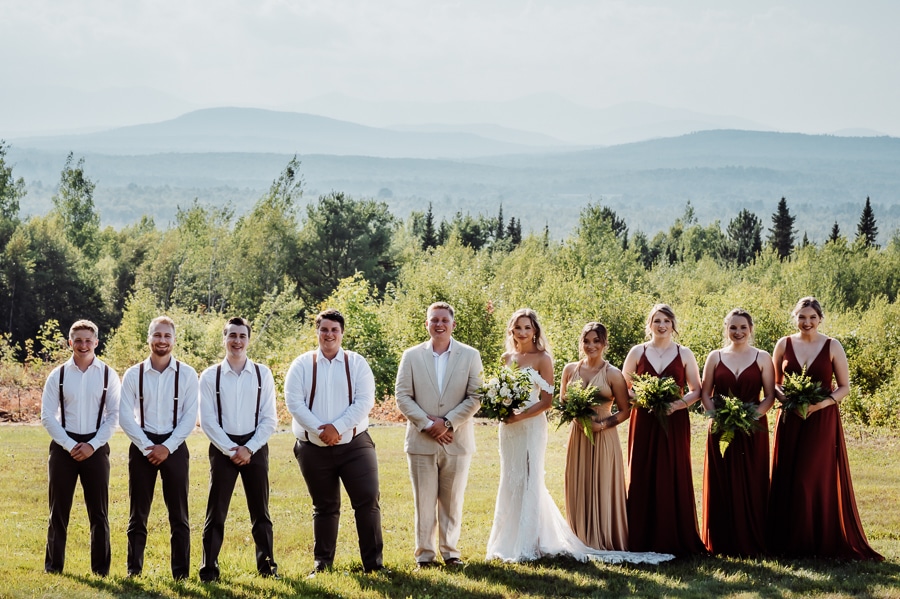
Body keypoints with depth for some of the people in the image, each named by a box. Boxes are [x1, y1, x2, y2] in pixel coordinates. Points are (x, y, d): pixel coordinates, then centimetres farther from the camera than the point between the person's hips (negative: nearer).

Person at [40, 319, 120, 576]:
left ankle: (101, 568, 11)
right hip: (63, 446, 0)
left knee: (99, 511, 4)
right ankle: (53, 566, 14)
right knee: (59, 510, 5)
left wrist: (92, 445, -10)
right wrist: (70, 445, -10)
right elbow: (47, 416, -1)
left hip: (96, 447, 0)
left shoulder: (108, 375, 1)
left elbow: (114, 415, 0)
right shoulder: (58, 375, 2)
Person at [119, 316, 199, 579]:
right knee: (138, 513, 6)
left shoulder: (187, 374, -1)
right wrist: (147, 447, -10)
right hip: (142, 447, 1)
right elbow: (125, 416, -2)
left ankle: (181, 573, 7)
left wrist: (168, 447, -11)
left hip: (175, 447, 0)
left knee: (178, 515, 2)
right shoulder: (133, 375, 0)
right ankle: (134, 569, 13)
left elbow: (190, 416, -3)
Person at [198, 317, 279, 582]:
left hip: (255, 448, 1)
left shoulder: (262, 374, 1)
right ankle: (209, 569, 5)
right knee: (216, 512, 0)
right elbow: (207, 420, -5)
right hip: (222, 448, -1)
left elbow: (269, 419, 0)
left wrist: (249, 449, -10)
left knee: (260, 511, 8)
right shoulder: (210, 376, -2)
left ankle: (267, 566, 16)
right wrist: (231, 450, -11)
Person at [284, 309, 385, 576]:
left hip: (354, 444, 0)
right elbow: (294, 402, -6)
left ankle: (373, 563, -1)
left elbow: (365, 401, -6)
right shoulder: (302, 364, 3)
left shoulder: (357, 363, 3)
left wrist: (337, 427, -16)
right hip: (314, 448, 0)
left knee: (368, 501, -7)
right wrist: (320, 430, -16)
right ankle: (322, 563, 20)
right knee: (324, 507, 10)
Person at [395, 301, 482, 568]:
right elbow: (402, 396, -1)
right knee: (424, 500, 3)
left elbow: (475, 397, -3)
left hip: (457, 441, 0)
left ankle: (450, 550, 18)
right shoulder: (412, 356, 4)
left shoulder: (470, 356, 2)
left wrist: (448, 423, -12)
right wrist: (427, 425, -11)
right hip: (421, 441, 0)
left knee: (452, 501, 8)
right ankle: (425, 553, 10)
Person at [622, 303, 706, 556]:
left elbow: (696, 390, 6)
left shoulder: (684, 354, 6)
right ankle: (643, 541, 3)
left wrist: (678, 404, -12)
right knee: (642, 478, -2)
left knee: (674, 478, -2)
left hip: (675, 423, 0)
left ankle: (676, 540, 4)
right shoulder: (637, 352, 6)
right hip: (644, 422, 0)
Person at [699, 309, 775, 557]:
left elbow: (770, 396, 1)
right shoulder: (715, 357, 7)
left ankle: (751, 543, 5)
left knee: (752, 485, -1)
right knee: (721, 485, 1)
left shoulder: (762, 358, 4)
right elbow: (705, 394, 7)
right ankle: (722, 543, 6)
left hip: (753, 430, -1)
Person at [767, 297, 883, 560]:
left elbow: (844, 387, 1)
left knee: (817, 479, -6)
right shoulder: (784, 345, 4)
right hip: (789, 420, 2)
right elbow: (774, 383, 10)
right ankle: (787, 541, 8)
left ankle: (821, 541, 4)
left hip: (822, 420, -2)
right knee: (786, 479, 0)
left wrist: (822, 403, -15)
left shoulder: (832, 346, -1)